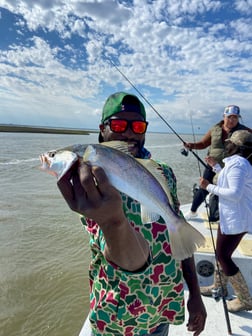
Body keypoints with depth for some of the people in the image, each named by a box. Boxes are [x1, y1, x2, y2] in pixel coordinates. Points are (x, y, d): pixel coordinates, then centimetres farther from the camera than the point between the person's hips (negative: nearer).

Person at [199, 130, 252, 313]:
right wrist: (215, 166, 22)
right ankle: (219, 287, 37)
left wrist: (209, 186, -22)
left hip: (236, 219, -10)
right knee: (222, 253, 20)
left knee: (223, 256, 0)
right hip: (231, 217, 10)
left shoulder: (237, 163, -21)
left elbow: (235, 193, -30)